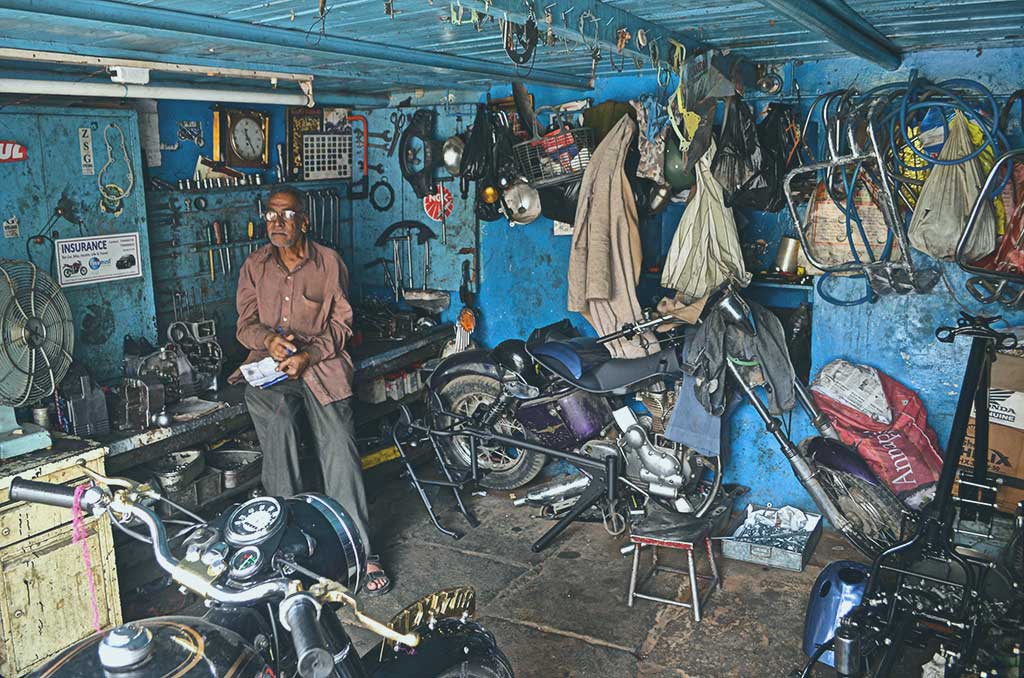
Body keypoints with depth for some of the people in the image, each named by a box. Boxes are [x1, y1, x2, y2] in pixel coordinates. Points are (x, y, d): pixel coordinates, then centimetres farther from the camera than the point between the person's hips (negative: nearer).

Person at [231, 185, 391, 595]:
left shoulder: (329, 262, 6)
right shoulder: (255, 266, 13)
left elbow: (341, 323, 4)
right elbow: (246, 324, 11)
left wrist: (308, 355, -13)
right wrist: (269, 340, -13)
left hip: (320, 365, -2)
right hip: (269, 367, 2)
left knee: (340, 450, -14)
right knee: (278, 423, -24)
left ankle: (361, 552, -7)